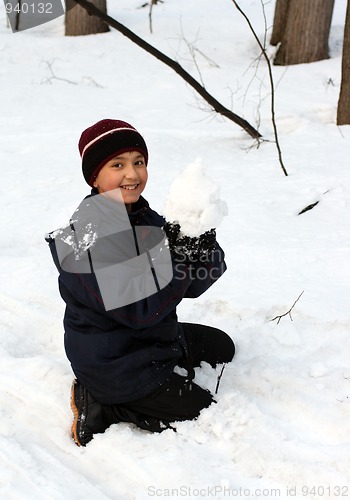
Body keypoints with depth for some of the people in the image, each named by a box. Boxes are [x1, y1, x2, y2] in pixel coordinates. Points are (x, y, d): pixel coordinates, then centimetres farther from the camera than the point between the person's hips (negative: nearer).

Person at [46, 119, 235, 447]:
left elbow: (192, 286, -4)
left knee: (221, 346, 21)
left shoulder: (144, 218, 0)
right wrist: (176, 256, -30)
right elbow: (140, 309, -30)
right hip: (114, 366, -9)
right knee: (206, 416, -3)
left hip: (152, 339, 9)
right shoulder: (89, 238, -26)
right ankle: (102, 407, 1)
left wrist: (203, 249, -24)